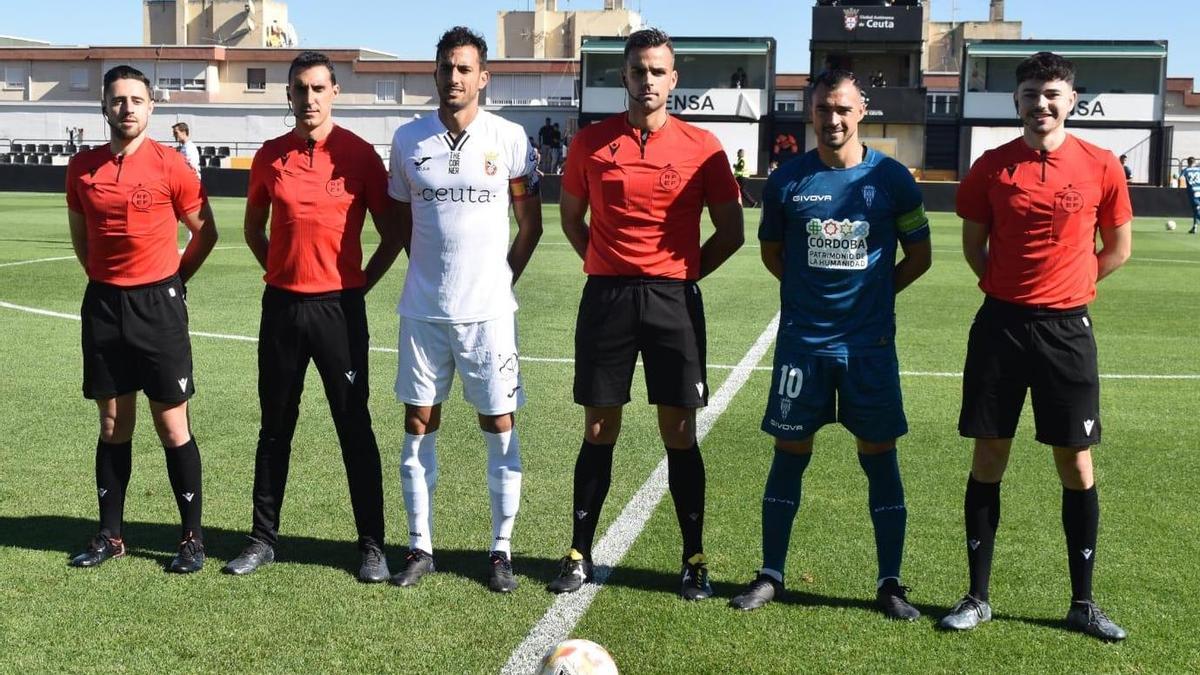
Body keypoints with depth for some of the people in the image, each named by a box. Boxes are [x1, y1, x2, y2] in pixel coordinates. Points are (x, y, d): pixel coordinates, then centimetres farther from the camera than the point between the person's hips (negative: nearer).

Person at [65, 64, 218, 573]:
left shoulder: (170, 165, -7)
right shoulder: (82, 168, 4)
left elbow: (206, 231, 2)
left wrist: (174, 278, 4)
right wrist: (105, 277, 12)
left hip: (158, 305, -3)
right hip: (103, 304, 4)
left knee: (172, 427, 0)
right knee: (113, 426, 11)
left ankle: (192, 537, 10)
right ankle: (110, 535, 22)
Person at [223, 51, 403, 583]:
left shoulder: (359, 154, -4)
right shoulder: (270, 156, 5)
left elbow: (392, 233, 1)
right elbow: (254, 228, 19)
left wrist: (360, 283, -1)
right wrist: (282, 273, 10)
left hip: (339, 308, -3)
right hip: (281, 306, 3)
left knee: (354, 429, 1)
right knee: (275, 428, 11)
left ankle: (372, 546, 10)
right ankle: (263, 538, 23)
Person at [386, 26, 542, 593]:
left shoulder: (510, 139, -3)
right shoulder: (408, 139, 3)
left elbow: (530, 225, 6)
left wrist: (502, 277, 3)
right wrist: (433, 271, 12)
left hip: (488, 311, -2)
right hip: (423, 310, 2)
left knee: (500, 425, 3)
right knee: (418, 425, 7)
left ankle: (501, 550, 15)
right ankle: (420, 546, 20)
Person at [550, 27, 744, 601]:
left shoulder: (701, 146, 0)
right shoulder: (590, 142, 4)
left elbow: (730, 230, 6)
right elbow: (571, 217, 16)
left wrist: (685, 272, 1)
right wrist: (605, 266, 7)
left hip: (673, 298, -1)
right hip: (606, 296, 1)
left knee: (679, 432, 3)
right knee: (599, 430, 7)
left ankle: (694, 560, 14)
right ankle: (580, 554, 18)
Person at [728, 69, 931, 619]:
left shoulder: (890, 178, -1)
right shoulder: (787, 180, 2)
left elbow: (919, 255, 8)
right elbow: (771, 252, 14)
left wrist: (872, 294, 4)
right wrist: (811, 290, 6)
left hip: (870, 342, -1)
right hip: (802, 341, 1)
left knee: (879, 456, 4)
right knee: (789, 453, 6)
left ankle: (890, 583, 14)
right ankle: (771, 575, 18)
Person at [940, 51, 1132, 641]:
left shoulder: (1100, 166, -1)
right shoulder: (991, 167, 0)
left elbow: (1117, 247, 10)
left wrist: (1066, 288, 7)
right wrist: (1013, 288, 8)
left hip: (1066, 328, 0)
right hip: (1000, 323, 1)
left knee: (1077, 464, 4)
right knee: (988, 459, 5)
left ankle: (1083, 603, 18)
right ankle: (977, 597, 16)